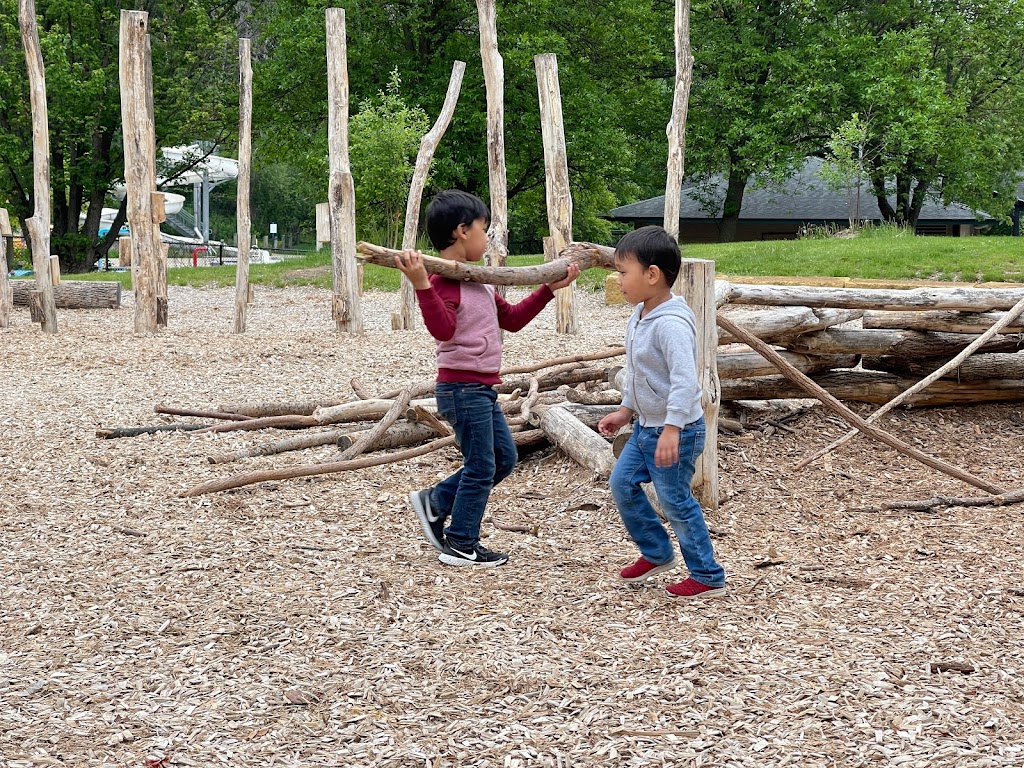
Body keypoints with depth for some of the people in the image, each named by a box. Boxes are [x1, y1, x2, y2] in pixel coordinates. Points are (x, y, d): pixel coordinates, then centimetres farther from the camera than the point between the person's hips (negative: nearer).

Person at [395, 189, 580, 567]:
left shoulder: (480, 284, 14)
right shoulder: (443, 283, -16)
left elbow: (512, 318, 23)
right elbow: (443, 328, -33)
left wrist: (550, 289, 23)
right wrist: (420, 284, -43)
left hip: (482, 388, 10)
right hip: (461, 387, -10)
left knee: (503, 458, 16)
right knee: (481, 467, -2)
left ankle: (436, 503, 22)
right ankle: (461, 546, 10)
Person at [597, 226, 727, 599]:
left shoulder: (671, 323, -26)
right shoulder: (639, 317, 6)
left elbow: (684, 379, -35)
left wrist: (672, 428, -40)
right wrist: (626, 410, 23)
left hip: (675, 432, -10)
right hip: (646, 426, 10)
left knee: (675, 501, -2)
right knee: (622, 483, 15)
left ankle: (708, 577, 11)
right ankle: (657, 554, 30)